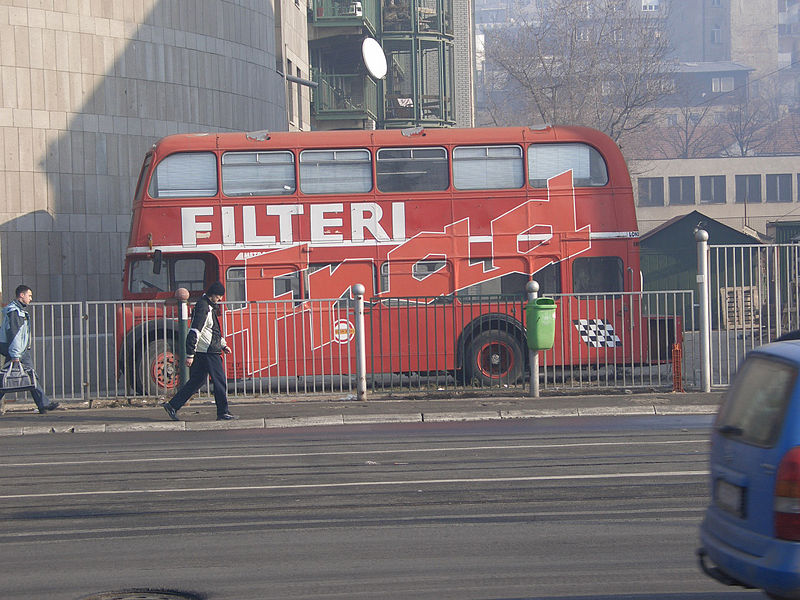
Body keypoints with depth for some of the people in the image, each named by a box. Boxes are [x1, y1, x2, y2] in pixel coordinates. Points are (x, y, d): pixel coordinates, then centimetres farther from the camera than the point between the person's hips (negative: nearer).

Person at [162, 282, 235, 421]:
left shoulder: (210, 307, 18)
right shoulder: (203, 307, -16)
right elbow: (194, 332, -20)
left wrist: (223, 345, 26)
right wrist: (190, 355, -21)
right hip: (208, 352, -10)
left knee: (196, 381, 12)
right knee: (220, 381, -4)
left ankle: (172, 406, 12)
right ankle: (223, 413, 2)